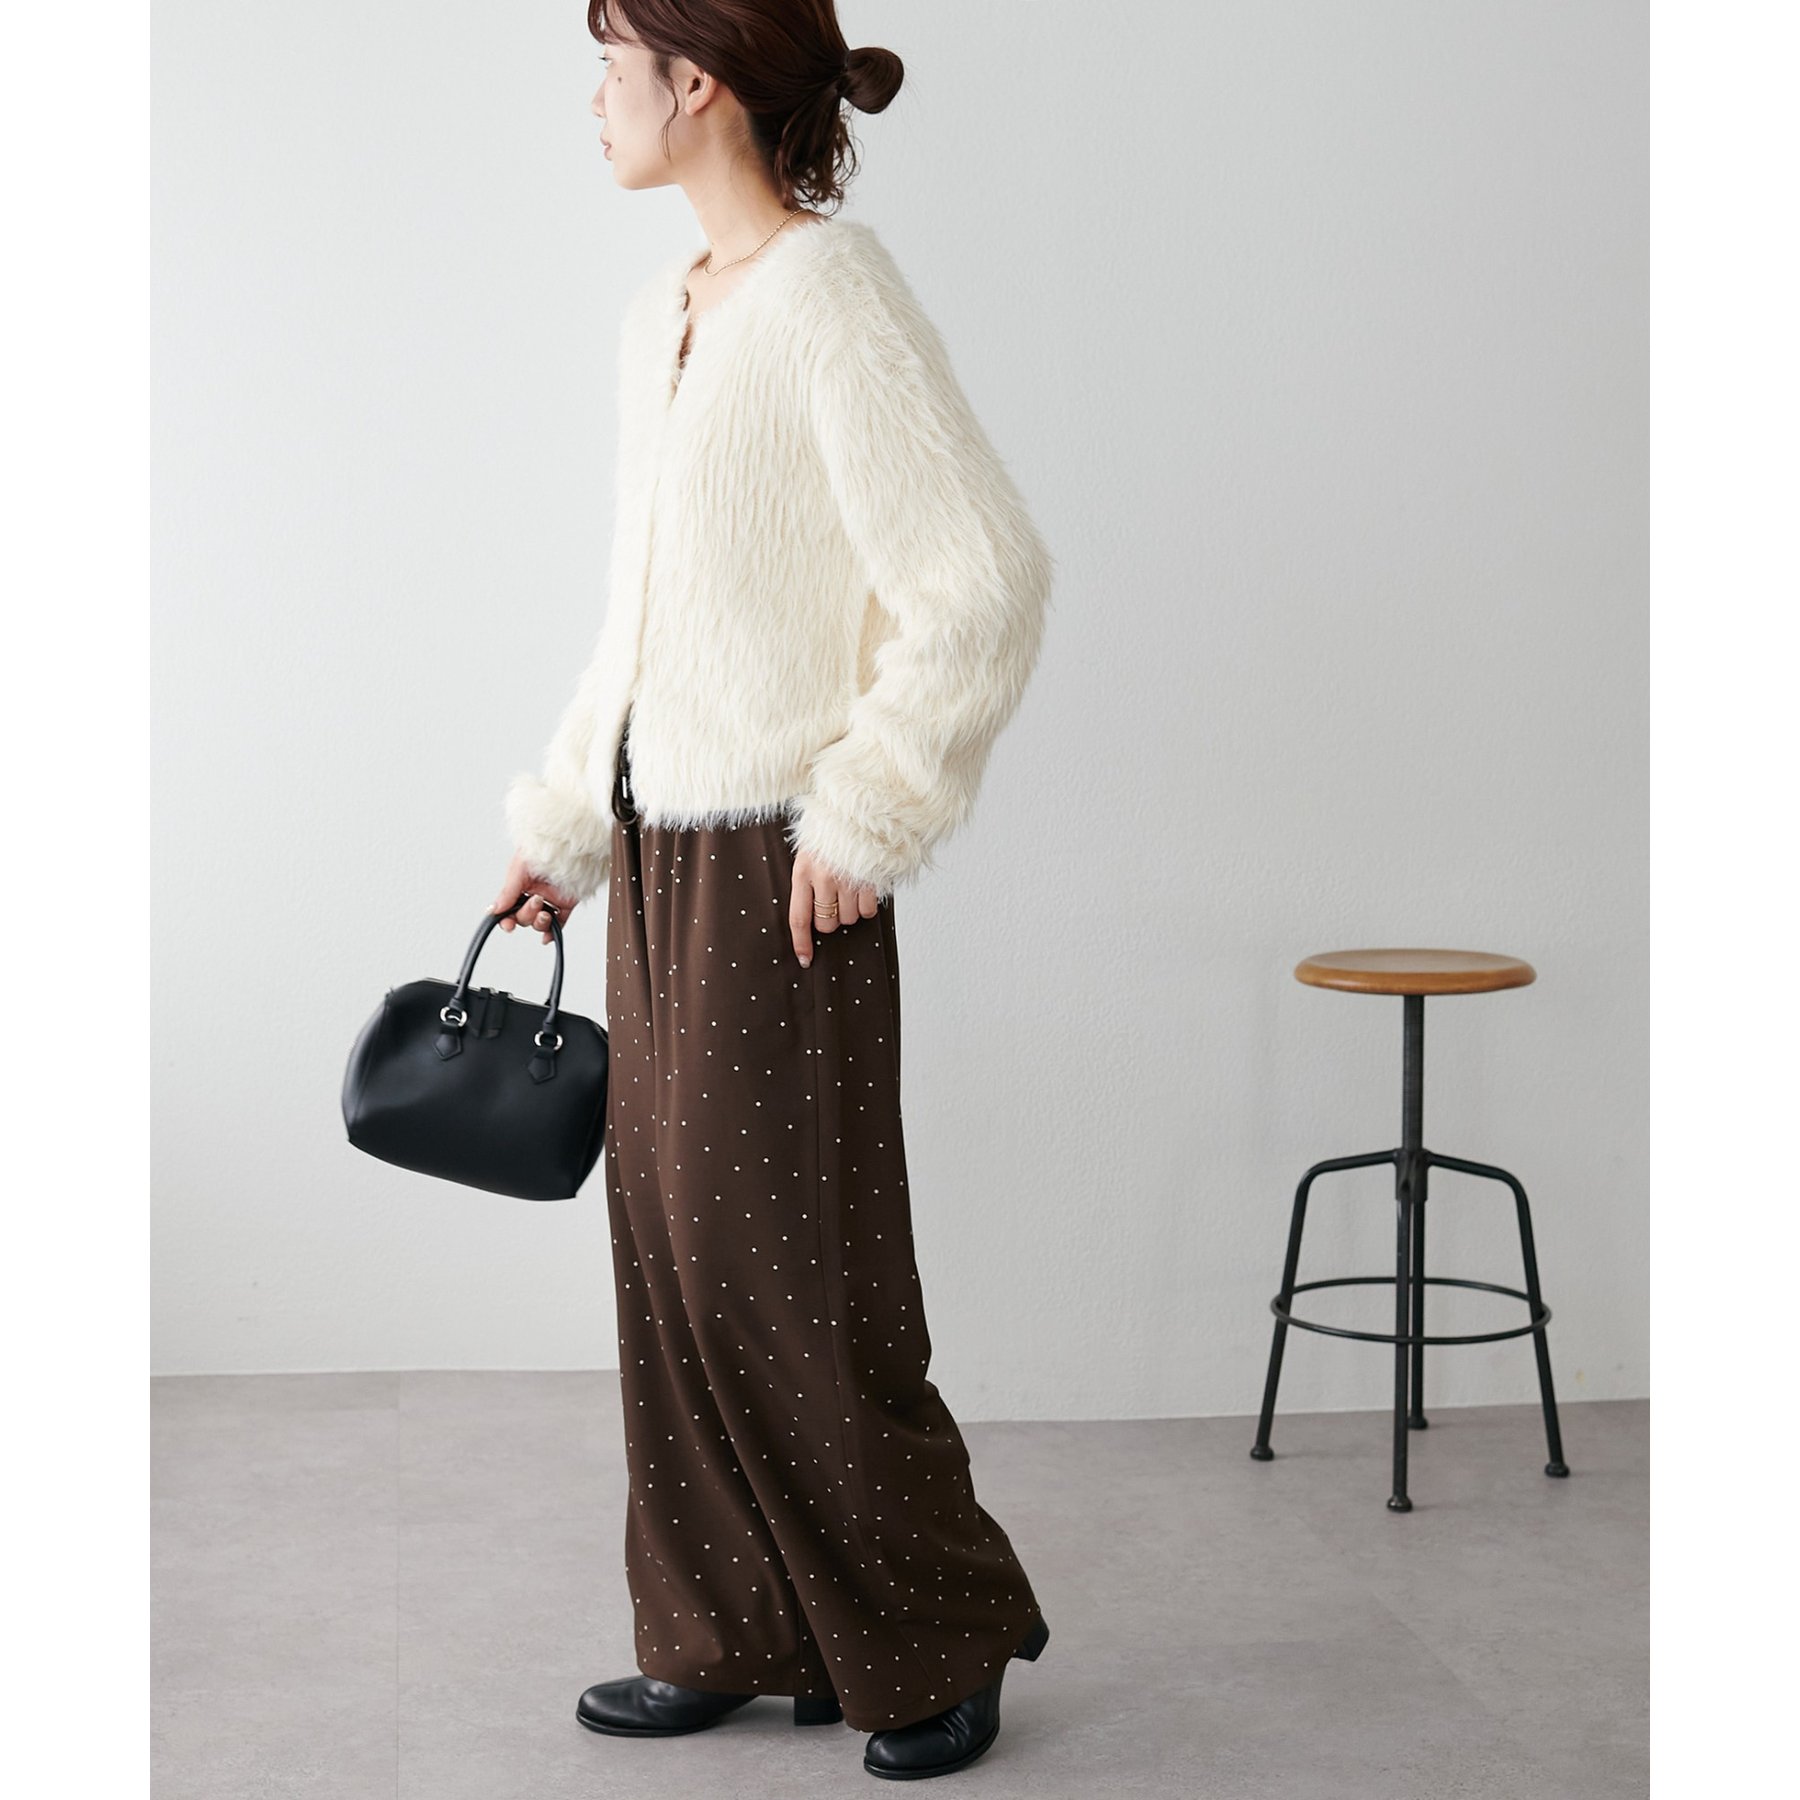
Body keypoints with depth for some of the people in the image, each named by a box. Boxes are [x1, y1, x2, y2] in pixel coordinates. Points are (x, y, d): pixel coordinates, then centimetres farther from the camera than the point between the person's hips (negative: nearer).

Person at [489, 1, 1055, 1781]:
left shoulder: (834, 300, -15)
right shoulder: (661, 318, 12)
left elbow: (985, 583, -21)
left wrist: (866, 820, -17)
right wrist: (563, 824, 20)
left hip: (775, 873, -9)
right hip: (659, 855, 9)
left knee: (789, 1269, 0)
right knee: (673, 1253, 13)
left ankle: (937, 1645, 19)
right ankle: (731, 1638, 26)